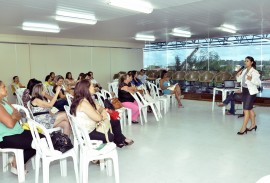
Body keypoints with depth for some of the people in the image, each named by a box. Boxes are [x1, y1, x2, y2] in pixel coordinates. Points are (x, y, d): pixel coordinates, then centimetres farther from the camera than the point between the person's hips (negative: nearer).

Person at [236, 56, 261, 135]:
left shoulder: (254, 72, -12)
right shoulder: (244, 71, 8)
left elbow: (258, 83, -17)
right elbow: (239, 80, 17)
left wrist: (251, 79, -32)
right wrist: (238, 76, -2)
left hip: (251, 92, -7)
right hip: (244, 91, 8)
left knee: (246, 110, -6)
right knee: (250, 109, 18)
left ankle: (243, 128, -1)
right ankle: (253, 124, 32)